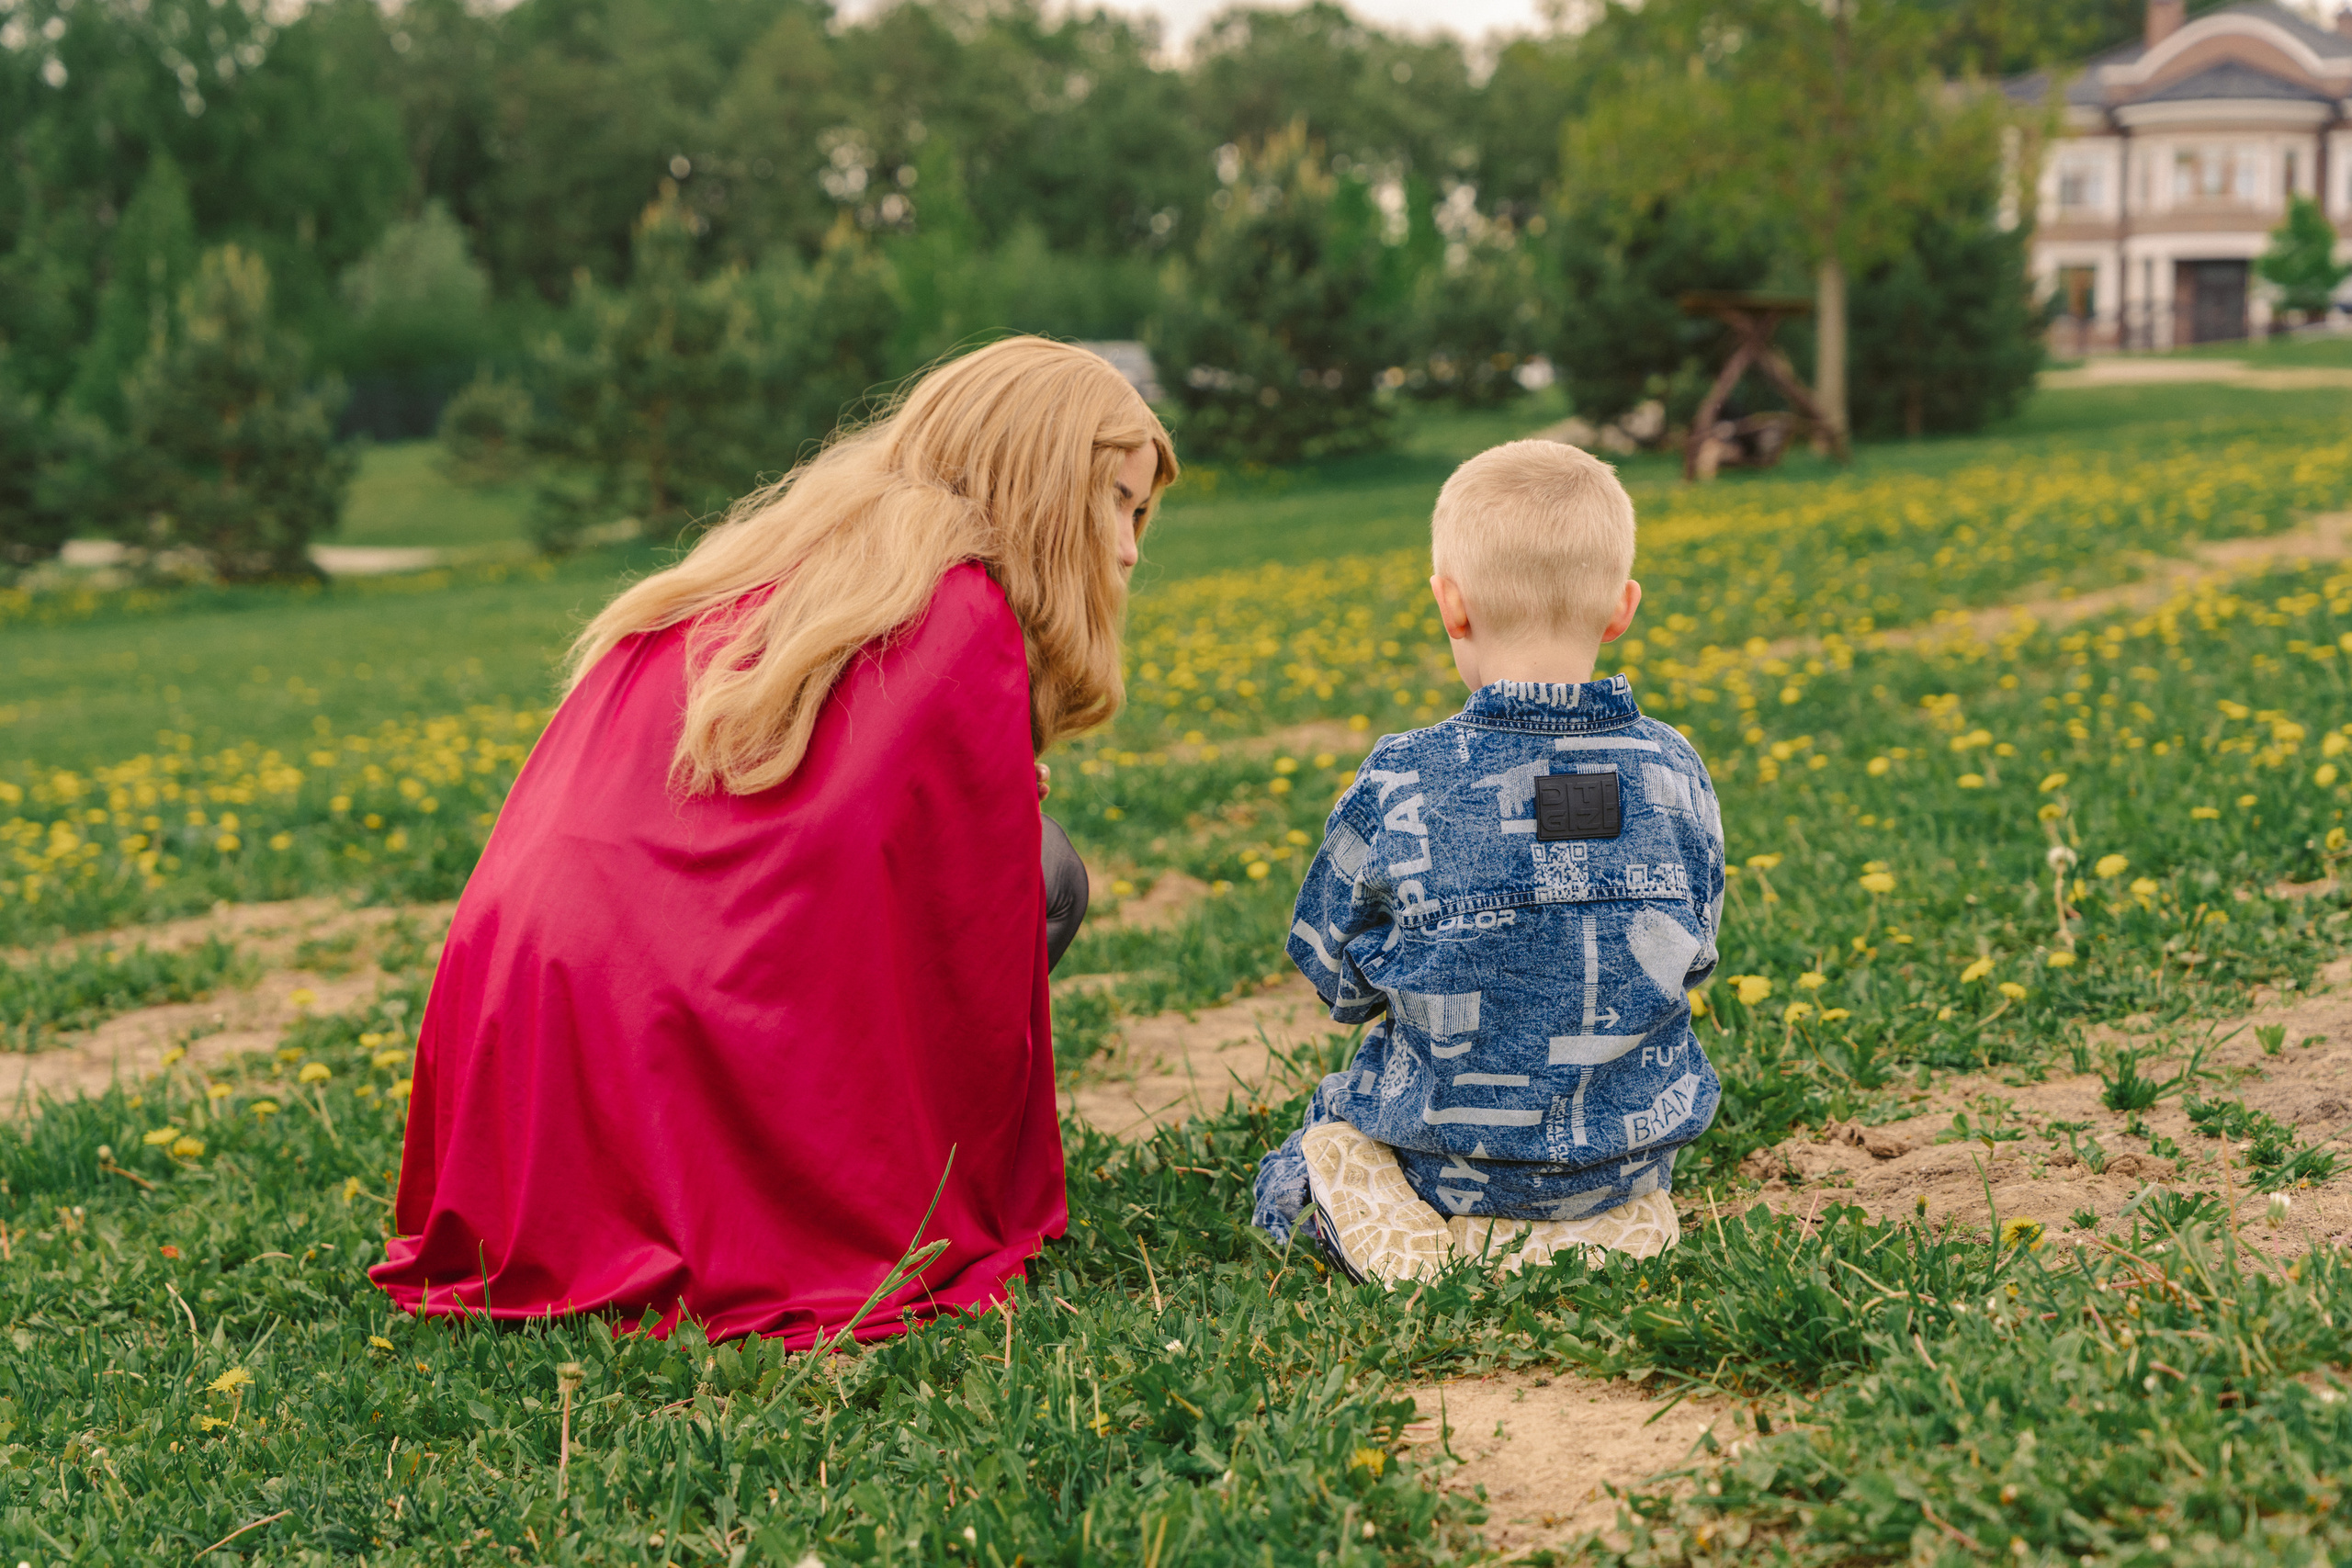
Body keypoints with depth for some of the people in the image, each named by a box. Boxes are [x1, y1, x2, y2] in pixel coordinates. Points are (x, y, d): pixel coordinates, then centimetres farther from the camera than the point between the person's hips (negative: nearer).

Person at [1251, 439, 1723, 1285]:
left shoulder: (1397, 786, -18)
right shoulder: (1673, 772, -10)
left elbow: (1338, 981, -5)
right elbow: (1691, 957, 5)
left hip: (1448, 1159, -4)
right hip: (1629, 1148, 4)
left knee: (1320, 1139, 24)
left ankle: (1412, 1245, -4)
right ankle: (1626, 1222, 8)